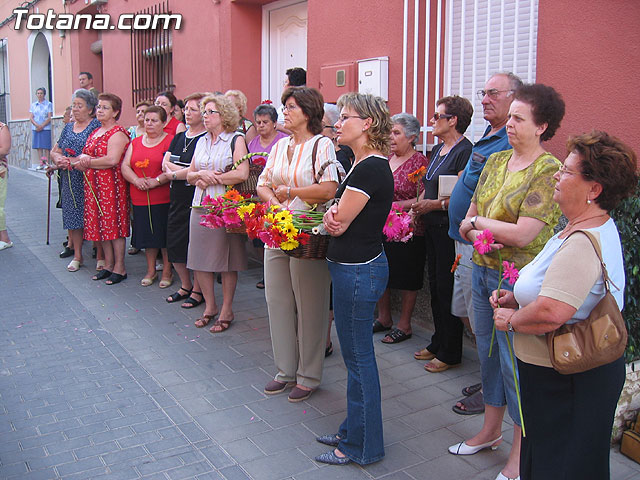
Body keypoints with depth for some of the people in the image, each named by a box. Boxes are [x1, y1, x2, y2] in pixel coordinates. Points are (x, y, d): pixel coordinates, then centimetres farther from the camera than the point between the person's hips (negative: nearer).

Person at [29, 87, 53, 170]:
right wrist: (37, 125, -9)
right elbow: (31, 117, 8)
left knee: (46, 146, -6)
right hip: (35, 128, 4)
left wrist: (42, 126, -12)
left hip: (46, 128, -4)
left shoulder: (49, 104, 2)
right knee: (38, 146, 4)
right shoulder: (33, 105, 14)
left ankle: (46, 163, -3)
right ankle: (40, 163, 7)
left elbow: (49, 117, -5)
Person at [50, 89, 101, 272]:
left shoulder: (96, 126, -5)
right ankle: (77, 256, 16)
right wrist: (58, 159, -3)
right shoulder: (68, 127, 16)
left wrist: (74, 161, -16)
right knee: (73, 216, 7)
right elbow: (55, 151, 19)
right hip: (70, 182, 6)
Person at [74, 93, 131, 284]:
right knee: (101, 224, 11)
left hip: (112, 184, -9)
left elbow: (112, 160, -21)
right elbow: (85, 156, 19)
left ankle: (119, 268, 4)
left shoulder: (118, 133, -10)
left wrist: (88, 162, -9)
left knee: (114, 224, -4)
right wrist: (81, 161, -5)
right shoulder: (95, 132, 18)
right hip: (94, 185, 9)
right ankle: (108, 265, 20)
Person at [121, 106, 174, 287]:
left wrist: (156, 181, -20)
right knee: (147, 234, 11)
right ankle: (151, 270, 25)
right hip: (140, 199, 5)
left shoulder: (171, 141, -3)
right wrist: (136, 180, -11)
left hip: (163, 199, -5)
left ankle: (167, 271, 14)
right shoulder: (135, 142, 14)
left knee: (165, 234, 1)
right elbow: (125, 166, 8)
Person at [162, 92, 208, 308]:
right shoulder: (179, 138, 16)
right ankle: (185, 286, 28)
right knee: (174, 243, 11)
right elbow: (165, 163, 6)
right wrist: (187, 171, -11)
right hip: (177, 198, 8)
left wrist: (174, 174, -5)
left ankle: (198, 290, 13)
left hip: (196, 199, -8)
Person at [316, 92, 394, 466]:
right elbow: (342, 218, 11)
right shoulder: (368, 164, 12)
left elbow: (338, 222, -18)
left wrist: (330, 215, 3)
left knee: (359, 356, 2)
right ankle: (354, 431, 35)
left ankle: (362, 446, 19)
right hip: (355, 266, 10)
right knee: (356, 354, 19)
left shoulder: (370, 169, -20)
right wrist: (335, 214, -11)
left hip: (358, 270, -10)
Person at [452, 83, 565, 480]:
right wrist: (476, 232, -14)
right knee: (488, 353, 18)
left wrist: (478, 222, -9)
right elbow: (467, 220, 8)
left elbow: (523, 234, -22)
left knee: (514, 363, 2)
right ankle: (491, 430, 38)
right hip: (482, 271, 7)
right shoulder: (496, 160, 8)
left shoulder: (549, 170, -14)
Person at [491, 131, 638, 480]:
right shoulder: (598, 227, 8)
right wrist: (517, 297, 4)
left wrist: (511, 319, -17)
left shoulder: (583, 243, -28)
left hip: (566, 382, -10)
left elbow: (551, 313, -37)